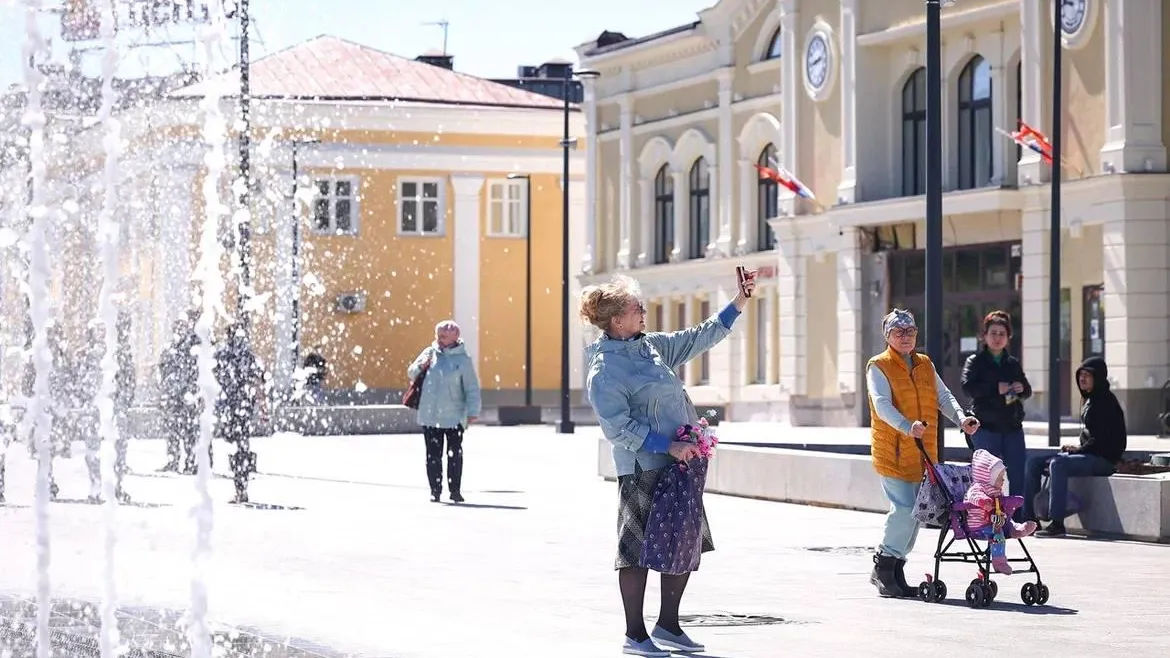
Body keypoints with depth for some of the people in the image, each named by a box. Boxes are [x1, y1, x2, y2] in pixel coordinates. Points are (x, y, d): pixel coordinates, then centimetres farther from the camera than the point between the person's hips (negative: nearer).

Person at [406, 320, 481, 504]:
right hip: (429, 416, 3)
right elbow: (411, 373, 14)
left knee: (455, 454, 1)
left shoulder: (463, 359, -3)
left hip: (454, 416, -3)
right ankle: (435, 490, 12)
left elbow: (472, 388, -2)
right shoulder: (429, 353, 7)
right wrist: (420, 366, -8)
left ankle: (455, 490, 8)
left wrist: (473, 412, -8)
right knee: (433, 455, 6)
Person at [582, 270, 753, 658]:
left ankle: (667, 625, 22)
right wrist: (668, 446, -20)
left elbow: (699, 338, 22)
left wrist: (739, 303, 18)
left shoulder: (650, 346, 12)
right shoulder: (605, 369, -12)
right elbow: (618, 428, -17)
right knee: (639, 548, -1)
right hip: (642, 470, -8)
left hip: (679, 465, 8)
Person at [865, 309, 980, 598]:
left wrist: (961, 418, -9)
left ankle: (895, 569, 18)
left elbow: (943, 396, 12)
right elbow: (882, 404, -17)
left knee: (916, 511, 7)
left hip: (923, 453, 7)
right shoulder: (879, 367, -3)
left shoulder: (925, 365, 17)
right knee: (905, 508, -15)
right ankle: (883, 566, -1)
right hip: (892, 452, -7)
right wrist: (907, 426, -34)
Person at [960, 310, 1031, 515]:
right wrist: (996, 388, -22)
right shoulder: (975, 362, 2)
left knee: (1019, 474, 1)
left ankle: (1020, 520, 8)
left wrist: (1021, 389, -6)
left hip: (1012, 426, 4)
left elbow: (1027, 391, 18)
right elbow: (968, 387, -13)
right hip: (986, 427, -4)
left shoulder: (1013, 364, 16)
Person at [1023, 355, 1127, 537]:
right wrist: (1076, 448, 7)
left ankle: (1057, 523, -37)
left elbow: (1101, 440, -19)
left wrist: (1079, 450, -14)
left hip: (1103, 458, -10)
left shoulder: (1106, 402, -12)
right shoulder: (1089, 401, 17)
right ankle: (1028, 518, -4)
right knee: (1034, 463, 1)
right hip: (1088, 455, 10)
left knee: (1058, 465, -34)